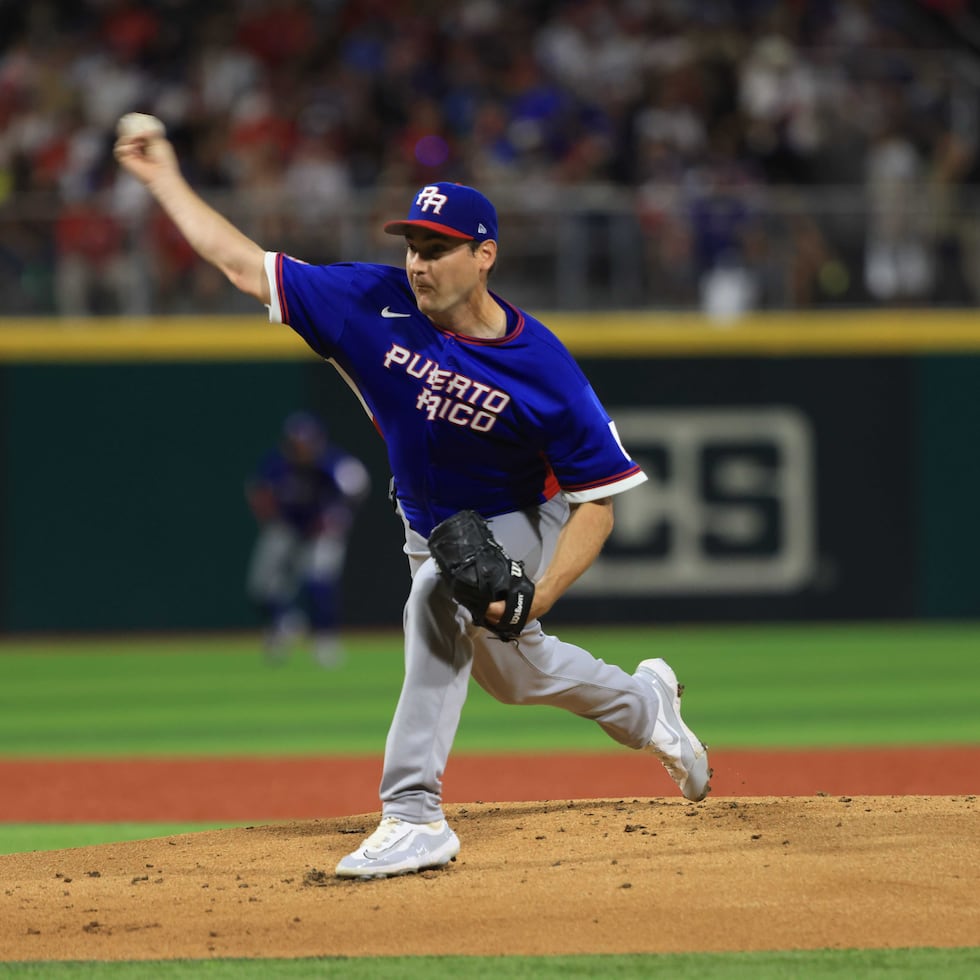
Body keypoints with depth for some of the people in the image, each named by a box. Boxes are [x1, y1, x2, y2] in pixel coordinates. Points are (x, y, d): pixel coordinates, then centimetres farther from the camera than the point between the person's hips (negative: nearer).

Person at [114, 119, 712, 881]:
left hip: (520, 525, -6)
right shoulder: (379, 306, -20)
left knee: (439, 596, -35)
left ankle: (415, 816, -35)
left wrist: (538, 596, -37)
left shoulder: (541, 368, -30)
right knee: (512, 674, 24)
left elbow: (597, 499, -25)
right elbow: (245, 265, -16)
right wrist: (166, 181, -17)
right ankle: (643, 705, 56)